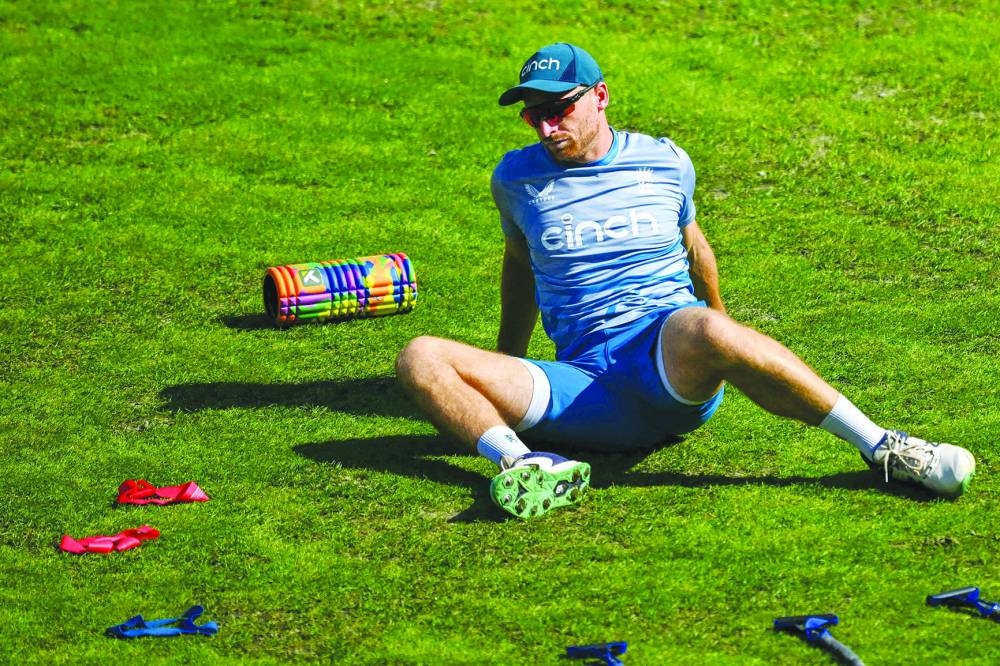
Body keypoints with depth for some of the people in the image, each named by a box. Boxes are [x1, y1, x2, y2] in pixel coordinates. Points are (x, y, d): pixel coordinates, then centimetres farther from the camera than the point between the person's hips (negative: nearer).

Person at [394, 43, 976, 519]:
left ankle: (883, 447, -37)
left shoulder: (665, 163, 10)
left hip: (678, 367, -2)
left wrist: (720, 332, 38)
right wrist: (505, 373, 38)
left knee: (704, 329, -41)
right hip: (587, 386, 2)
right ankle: (520, 466, -49)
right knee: (421, 359, -21)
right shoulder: (517, 178, 12)